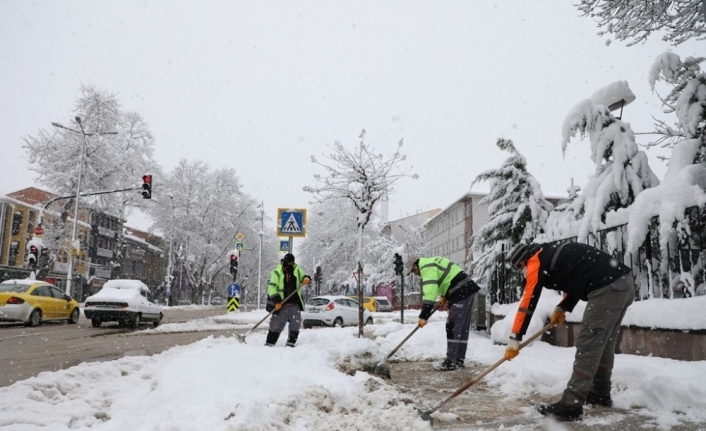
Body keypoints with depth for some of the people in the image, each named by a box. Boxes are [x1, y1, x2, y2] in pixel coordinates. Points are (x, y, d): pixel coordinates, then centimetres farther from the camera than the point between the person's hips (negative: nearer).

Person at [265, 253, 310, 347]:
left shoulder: (297, 270, 7)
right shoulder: (277, 272, -5)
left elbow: (303, 277, 17)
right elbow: (272, 287, -10)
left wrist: (306, 279, -11)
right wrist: (276, 301, -20)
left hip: (295, 304, 4)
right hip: (282, 305, -4)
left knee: (296, 325, 0)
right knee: (276, 325, 1)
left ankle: (290, 343, 13)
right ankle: (269, 344, 13)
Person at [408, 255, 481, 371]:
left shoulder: (427, 267, -11)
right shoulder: (431, 263, 21)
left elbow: (430, 292, -22)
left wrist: (423, 316, -24)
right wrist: (445, 297, 14)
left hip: (461, 292, -11)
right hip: (465, 290, 11)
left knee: (453, 326, -8)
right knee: (462, 327, 12)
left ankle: (451, 362, -6)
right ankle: (458, 360, 17)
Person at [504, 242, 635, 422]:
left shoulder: (536, 261, 1)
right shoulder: (552, 253, 26)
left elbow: (528, 301, -2)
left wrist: (514, 339, 1)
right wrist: (562, 308, 21)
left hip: (607, 288, -9)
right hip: (625, 282, 10)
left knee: (588, 346, -8)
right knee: (604, 343, 20)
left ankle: (571, 406, -6)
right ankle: (601, 394, 33)